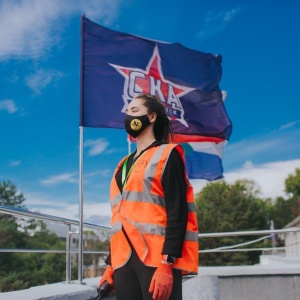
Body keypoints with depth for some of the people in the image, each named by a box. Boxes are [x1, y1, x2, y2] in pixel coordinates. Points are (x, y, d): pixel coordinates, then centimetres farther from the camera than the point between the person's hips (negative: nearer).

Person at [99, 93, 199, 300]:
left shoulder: (166, 156, 2)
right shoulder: (125, 165, 23)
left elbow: (177, 212, -9)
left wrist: (167, 264, -18)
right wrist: (110, 265, 18)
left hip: (157, 259, -7)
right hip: (125, 261, 7)